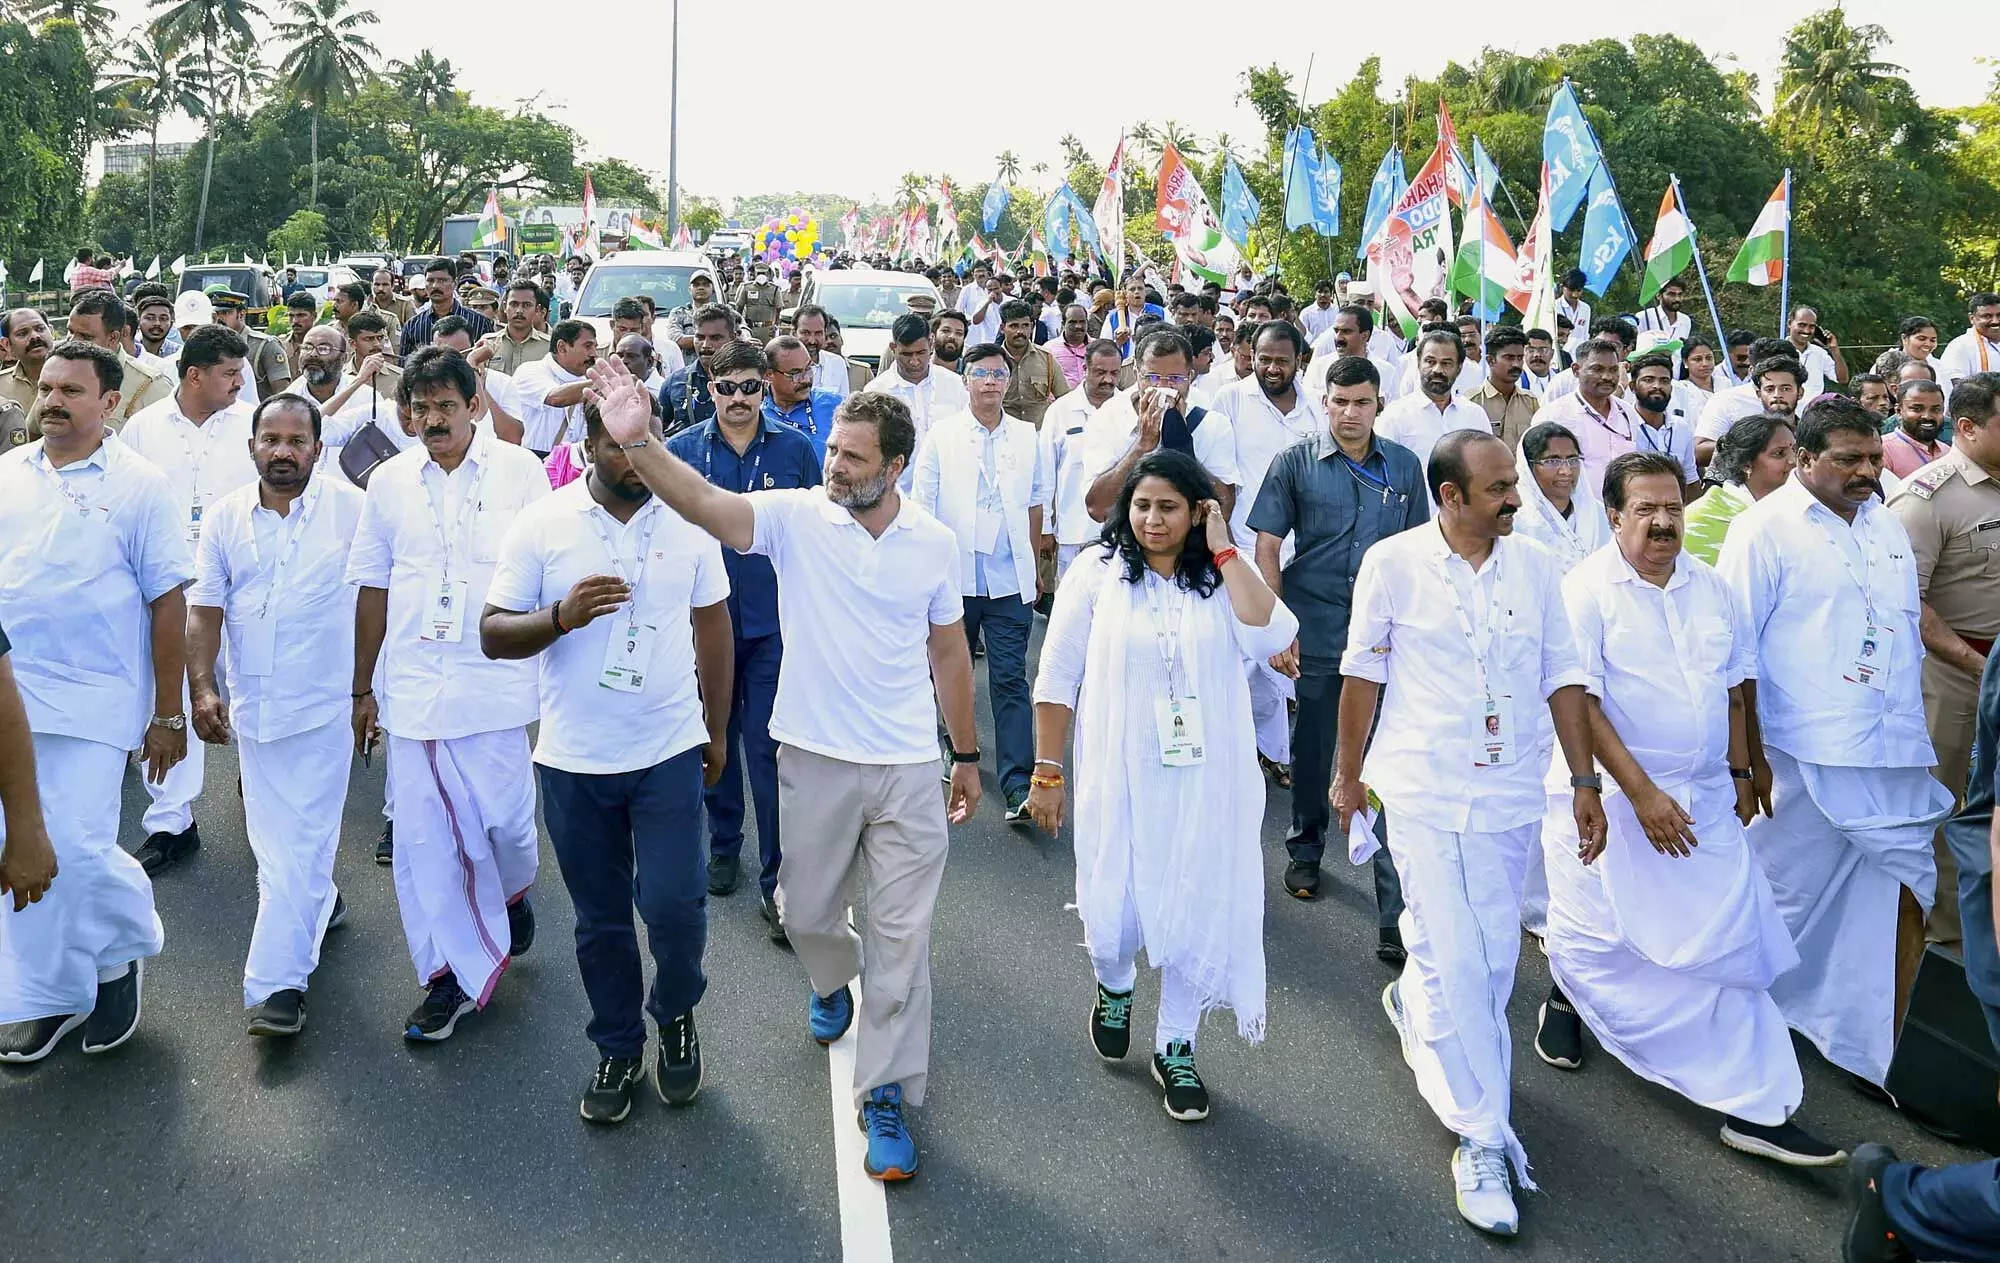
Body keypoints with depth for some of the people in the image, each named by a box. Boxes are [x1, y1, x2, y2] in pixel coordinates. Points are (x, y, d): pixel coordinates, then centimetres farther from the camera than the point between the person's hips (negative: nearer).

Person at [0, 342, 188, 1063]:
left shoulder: (141, 486, -3)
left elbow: (167, 604, -4)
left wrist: (168, 715, -5)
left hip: (90, 703, -4)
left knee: (77, 851, -10)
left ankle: (127, 946, 22)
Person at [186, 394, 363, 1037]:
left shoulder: (350, 508, -5)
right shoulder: (225, 518, 5)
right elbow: (205, 610, 5)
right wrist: (202, 688, -5)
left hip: (323, 701, -4)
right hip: (251, 701, 4)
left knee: (300, 841, -4)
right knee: (272, 835, 15)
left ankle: (278, 984, 0)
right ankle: (321, 903, 41)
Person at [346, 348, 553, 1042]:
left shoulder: (519, 470, 0)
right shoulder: (389, 481, 7)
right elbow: (373, 588, 12)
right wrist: (362, 687, 13)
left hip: (495, 679, -2)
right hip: (413, 686, 2)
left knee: (505, 817, 3)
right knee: (422, 839, 4)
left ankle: (512, 888, 39)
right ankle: (450, 976, 18)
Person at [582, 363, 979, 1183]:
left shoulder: (934, 542, -2)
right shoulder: (796, 517, -9)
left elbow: (948, 652, 8)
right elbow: (704, 504, -27)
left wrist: (967, 754, 11)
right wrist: (638, 442, -44)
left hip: (910, 768, 0)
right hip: (816, 761, 0)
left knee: (901, 935, 5)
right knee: (806, 913, 17)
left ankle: (885, 1095, 20)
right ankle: (835, 982, 53)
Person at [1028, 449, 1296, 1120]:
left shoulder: (1224, 576, 2)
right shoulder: (1099, 570, -3)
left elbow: (1270, 638, -17)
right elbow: (1058, 678, -1)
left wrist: (1224, 551, -14)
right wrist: (1047, 773, -3)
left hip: (1204, 781, 1)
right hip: (1118, 781, -1)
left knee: (1196, 914, 8)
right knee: (1112, 918, 5)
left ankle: (1175, 1047, 29)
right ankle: (1114, 988, 41)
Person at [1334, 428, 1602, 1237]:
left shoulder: (1535, 568, 2)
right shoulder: (1393, 563, -7)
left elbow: (1563, 680, 5)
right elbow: (1362, 674, 0)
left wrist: (1585, 782, 2)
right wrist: (1347, 773, 6)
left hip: (1509, 791, 4)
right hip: (1425, 789, -3)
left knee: (1493, 957, 12)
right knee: (1455, 963, -4)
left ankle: (1416, 1008, 45)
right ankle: (1482, 1138, 10)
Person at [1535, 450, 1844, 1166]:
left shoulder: (1710, 589, 7)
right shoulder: (1587, 590, -11)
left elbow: (1734, 689, 17)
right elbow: (1580, 702, -17)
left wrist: (1740, 773, 15)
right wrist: (1641, 794, -19)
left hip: (1704, 802, 5)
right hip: (1611, 799, -5)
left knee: (1732, 944, 0)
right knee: (1594, 937, 8)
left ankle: (1755, 1108, 5)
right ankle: (1566, 997, 42)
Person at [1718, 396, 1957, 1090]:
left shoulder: (1886, 525, 12)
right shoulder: (1766, 528, -8)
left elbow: (1908, 634, 20)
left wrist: (1918, 733, 17)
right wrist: (1747, 757, -12)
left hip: (1899, 754, 7)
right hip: (1812, 757, -7)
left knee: (1903, 897, 13)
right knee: (1787, 892, 1)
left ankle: (1892, 1057, 28)